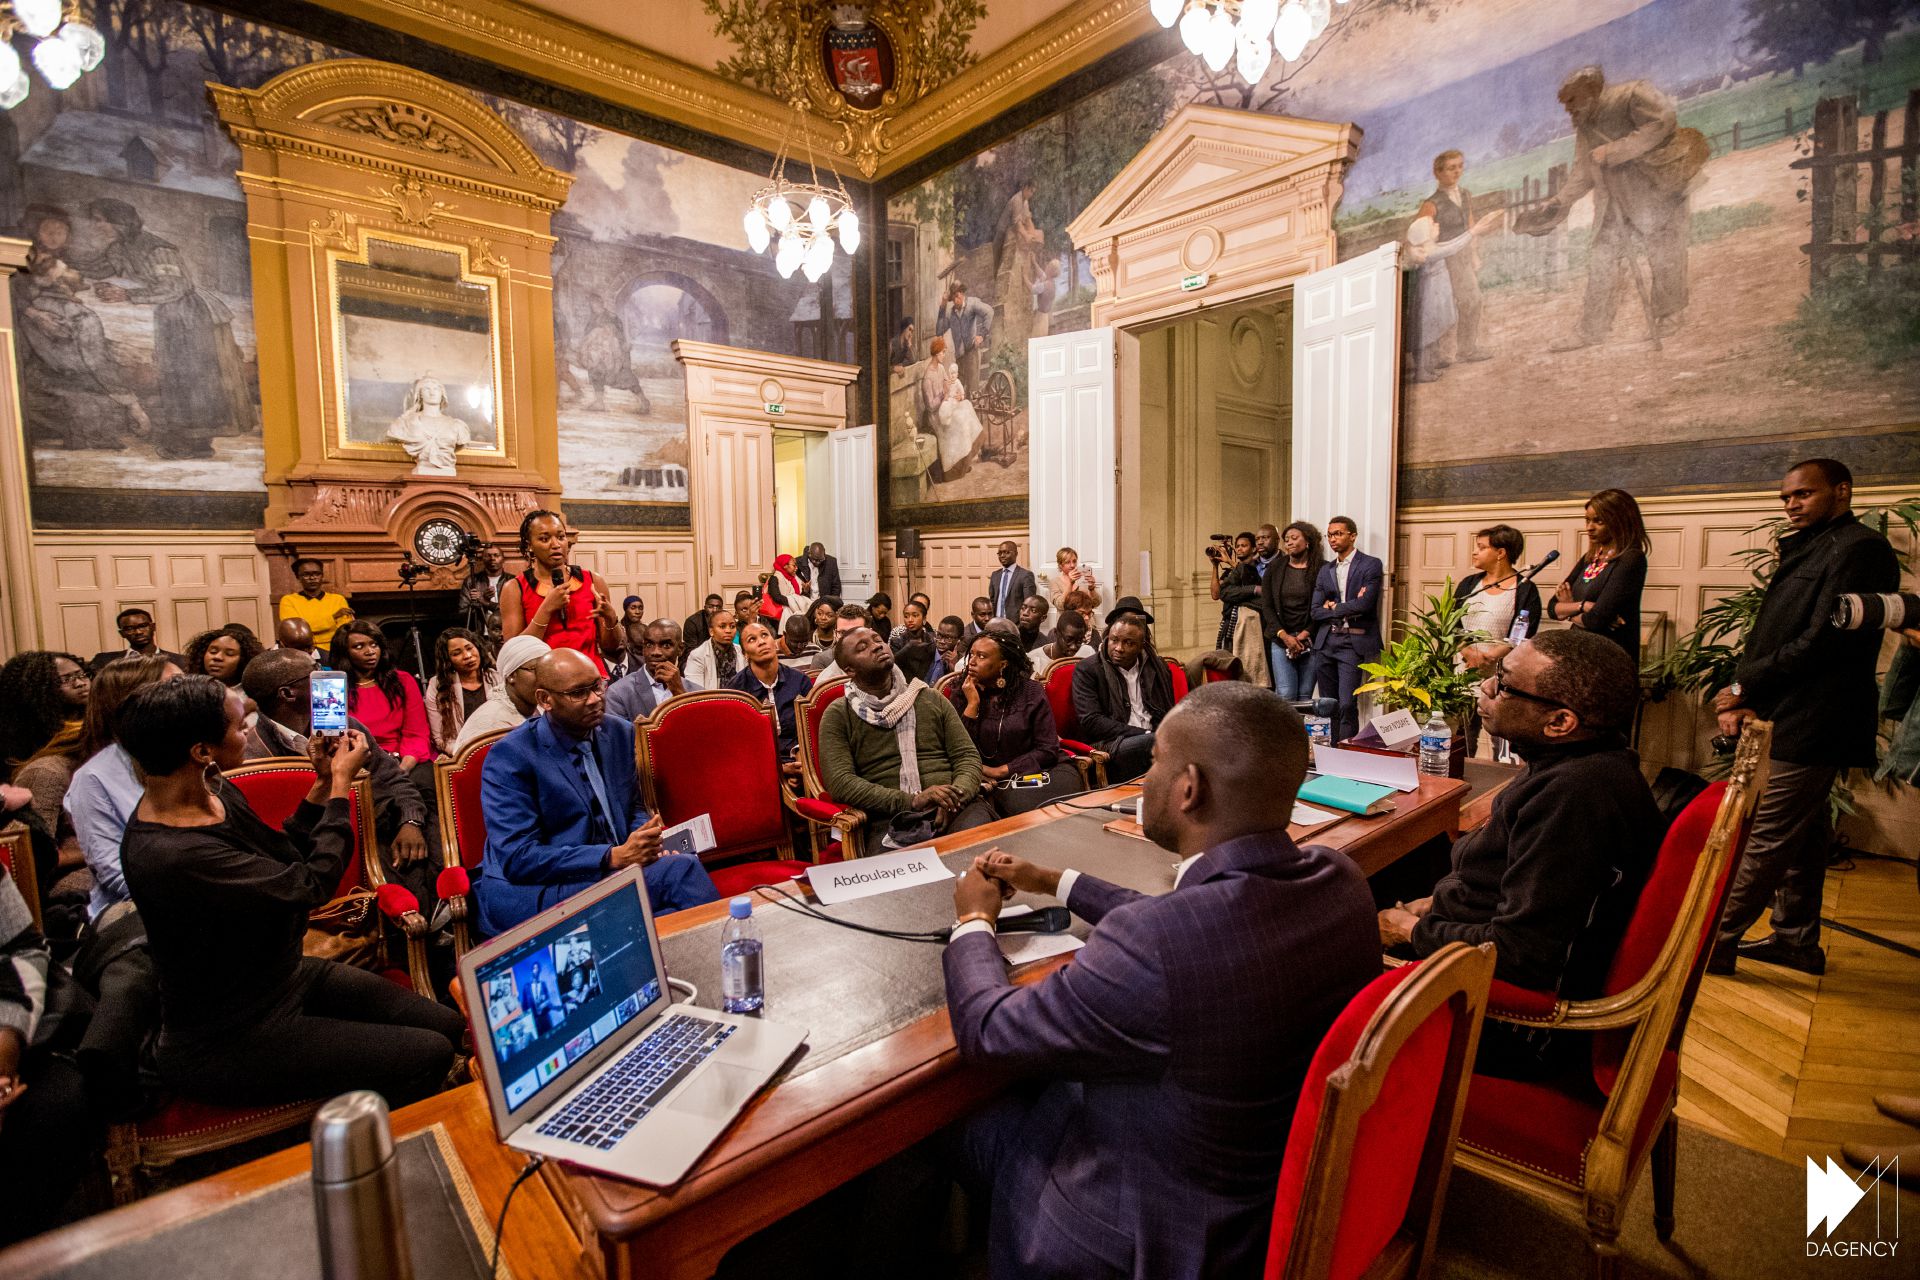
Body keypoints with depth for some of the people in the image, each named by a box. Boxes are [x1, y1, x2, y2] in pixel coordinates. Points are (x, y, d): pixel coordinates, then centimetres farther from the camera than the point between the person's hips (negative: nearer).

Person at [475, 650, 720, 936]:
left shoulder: (620, 733, 8)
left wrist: (645, 842, -5)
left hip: (614, 869, 6)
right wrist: (614, 857, -24)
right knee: (681, 870, -29)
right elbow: (517, 859, -15)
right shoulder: (509, 757, -10)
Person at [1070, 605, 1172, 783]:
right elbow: (1090, 721, -7)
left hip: (1155, 740, 5)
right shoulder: (1087, 670, 5)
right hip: (1110, 745, -4)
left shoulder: (1158, 668, 19)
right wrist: (1144, 735, -13)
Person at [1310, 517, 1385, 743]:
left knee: (1347, 704, -12)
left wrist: (1334, 608, -1)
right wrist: (1347, 610, -5)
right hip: (1326, 642, 5)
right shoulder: (1325, 570, 16)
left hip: (1353, 642, -5)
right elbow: (1316, 611, 8)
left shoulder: (1370, 565, 0)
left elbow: (1364, 604, -13)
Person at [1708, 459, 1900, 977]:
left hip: (1807, 726, -10)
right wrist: (1740, 699, 0)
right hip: (1787, 721, 10)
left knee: (1764, 841, -5)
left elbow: (1823, 641, -19)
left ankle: (1715, 942, 1)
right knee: (1800, 838, 16)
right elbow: (1766, 636, 14)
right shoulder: (1806, 551, 18)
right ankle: (1797, 940, 26)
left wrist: (1744, 688, -13)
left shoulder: (1859, 549, -11)